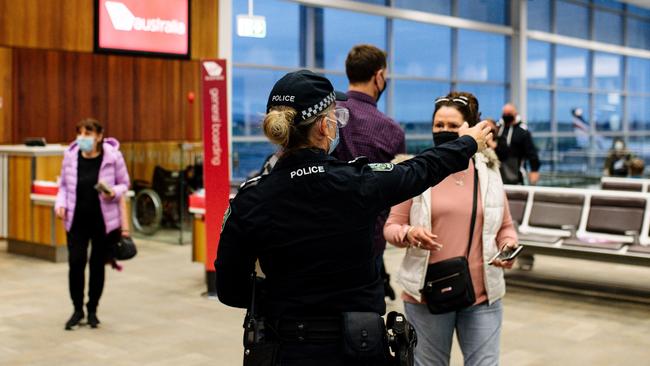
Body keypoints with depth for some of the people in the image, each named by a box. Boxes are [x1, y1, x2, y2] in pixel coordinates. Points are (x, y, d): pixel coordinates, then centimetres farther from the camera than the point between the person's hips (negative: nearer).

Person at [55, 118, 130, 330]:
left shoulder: (113, 156, -11)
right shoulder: (70, 155, -4)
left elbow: (124, 184, 0)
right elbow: (64, 185, 8)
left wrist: (114, 192, -20)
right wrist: (61, 204, -9)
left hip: (104, 220, -1)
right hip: (76, 220, 1)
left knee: (98, 265, 8)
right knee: (76, 263, -5)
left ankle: (92, 310, 25)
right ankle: (77, 309, 15)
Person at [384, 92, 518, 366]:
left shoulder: (488, 172, 5)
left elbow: (505, 227, 14)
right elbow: (392, 226, 1)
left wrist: (508, 247, -7)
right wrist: (409, 234, -20)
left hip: (482, 294, 1)